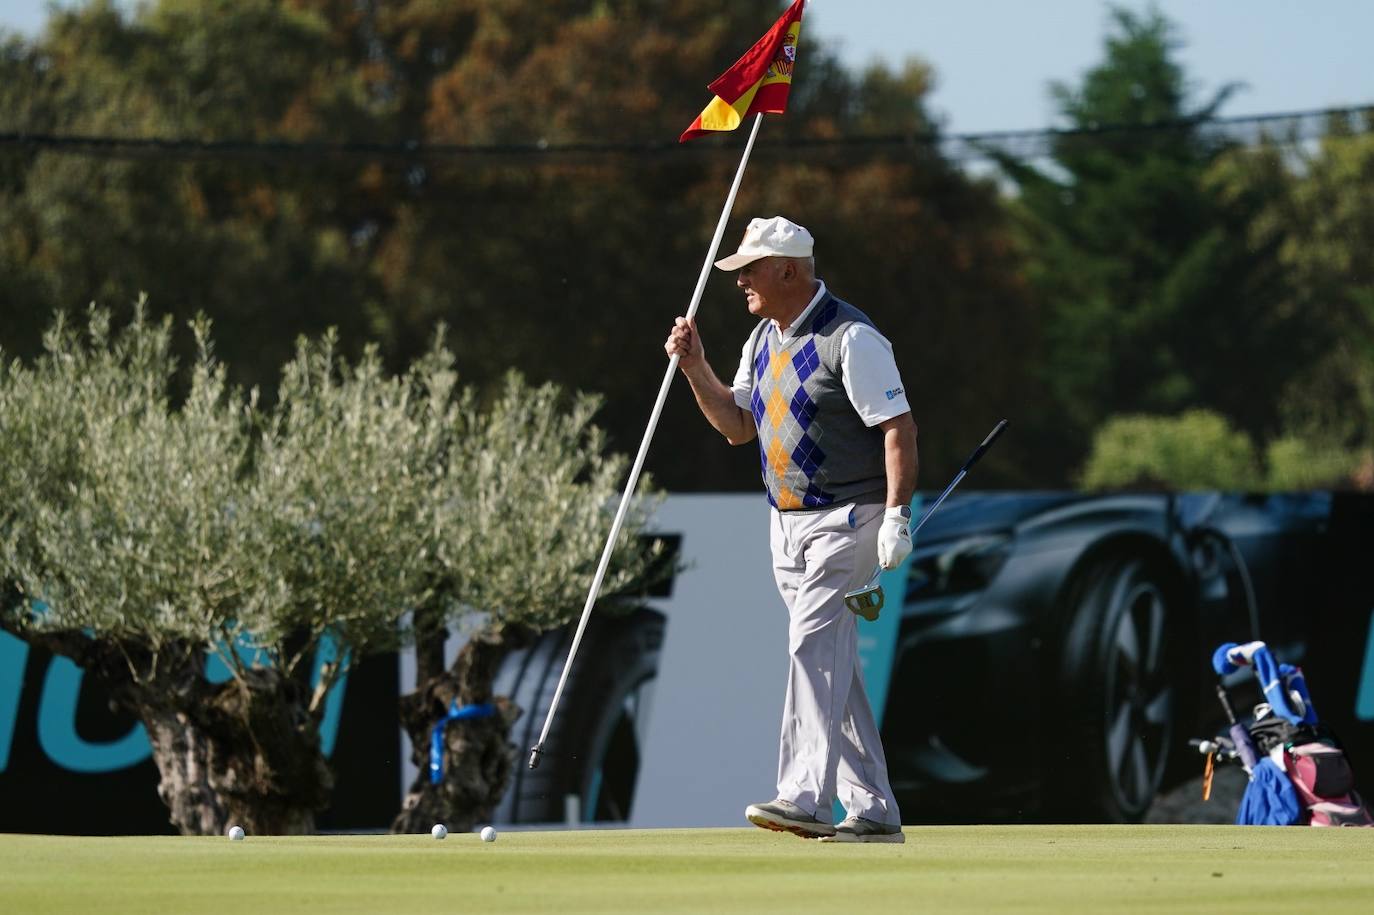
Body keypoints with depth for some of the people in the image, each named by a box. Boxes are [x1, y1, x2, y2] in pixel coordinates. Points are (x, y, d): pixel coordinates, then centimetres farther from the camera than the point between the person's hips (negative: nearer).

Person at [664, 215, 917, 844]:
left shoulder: (851, 338, -14)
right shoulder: (764, 338, 12)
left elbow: (899, 428, -16)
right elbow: (738, 427, 17)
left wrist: (897, 516, -23)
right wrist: (696, 369, 3)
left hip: (848, 518, -9)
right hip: (787, 525, 9)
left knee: (813, 645, -20)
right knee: (831, 663, 8)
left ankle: (806, 797, -26)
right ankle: (873, 811, 11)